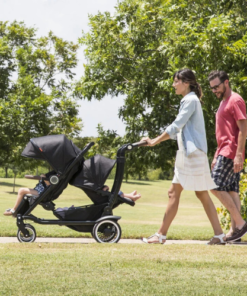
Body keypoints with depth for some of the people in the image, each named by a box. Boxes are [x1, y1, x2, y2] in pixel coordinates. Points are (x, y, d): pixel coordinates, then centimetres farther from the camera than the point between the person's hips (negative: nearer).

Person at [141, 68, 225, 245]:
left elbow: (176, 125, -17)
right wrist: (155, 140, 15)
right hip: (185, 154, 10)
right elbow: (178, 130, 22)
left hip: (194, 153, -10)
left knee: (202, 194, -7)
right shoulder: (187, 101, 19)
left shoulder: (191, 100, -11)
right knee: (174, 193, 9)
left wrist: (155, 141, -12)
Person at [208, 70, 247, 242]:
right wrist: (216, 157, 22)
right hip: (224, 152, 10)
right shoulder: (223, 102, 21)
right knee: (231, 191, 5)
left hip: (231, 152, -10)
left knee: (216, 186, -14)